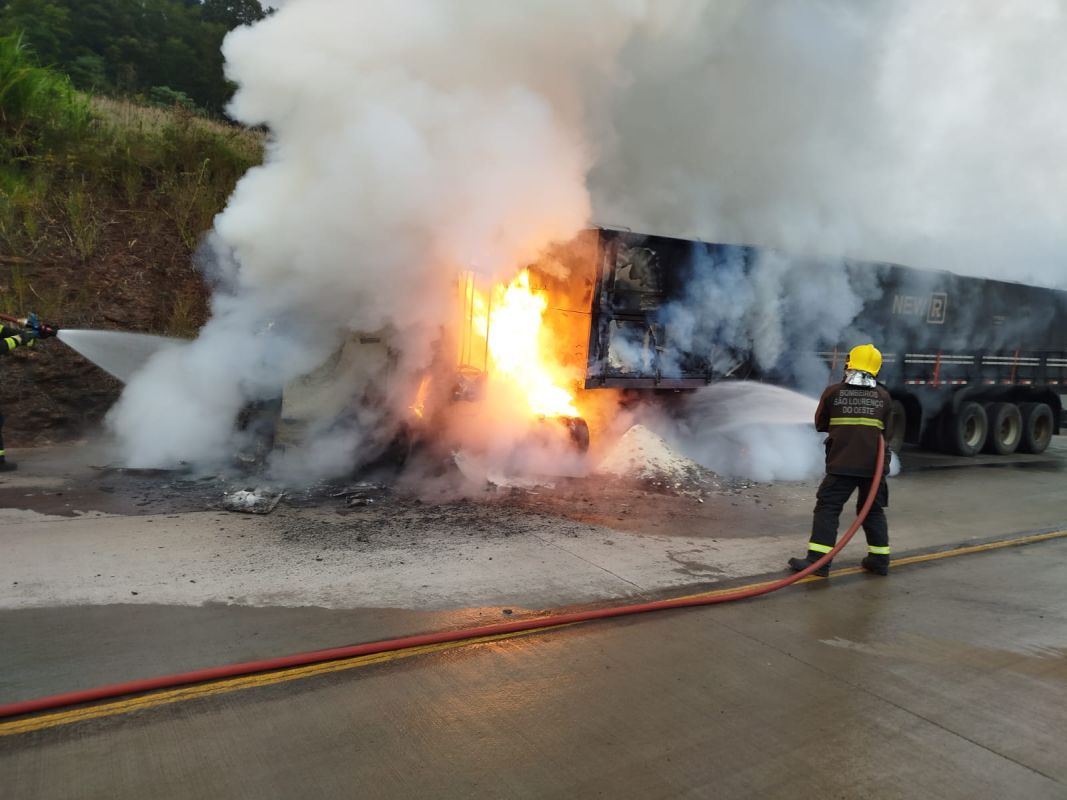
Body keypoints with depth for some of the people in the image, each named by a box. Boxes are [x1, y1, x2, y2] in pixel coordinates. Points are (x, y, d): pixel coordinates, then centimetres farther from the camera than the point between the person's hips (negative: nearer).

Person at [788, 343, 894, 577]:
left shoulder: (833, 392, -2)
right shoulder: (884, 396, 6)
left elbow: (820, 424, 10)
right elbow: (887, 432, 15)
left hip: (841, 463, -3)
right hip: (874, 464, 4)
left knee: (827, 508, -1)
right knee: (873, 510, 17)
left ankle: (818, 560, -7)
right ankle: (880, 559, 22)